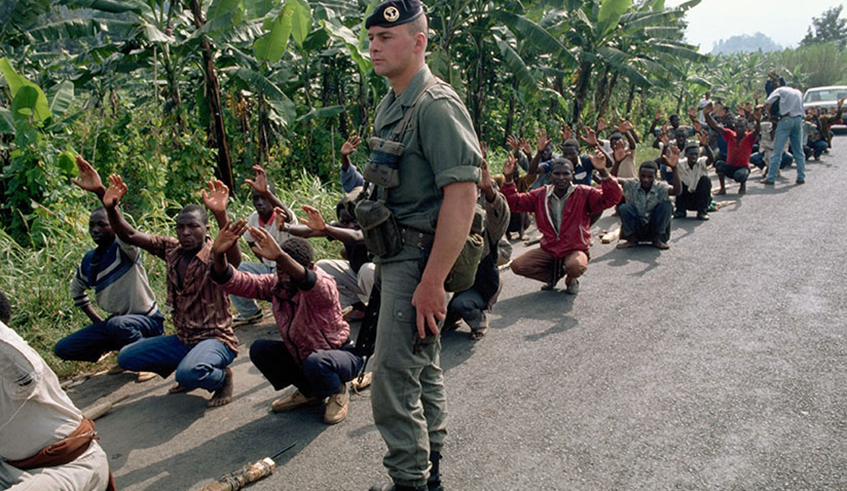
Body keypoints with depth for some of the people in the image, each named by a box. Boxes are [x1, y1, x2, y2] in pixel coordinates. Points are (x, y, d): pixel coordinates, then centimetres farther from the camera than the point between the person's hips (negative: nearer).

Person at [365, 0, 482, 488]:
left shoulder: (436, 105, -16)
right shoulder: (389, 106, 14)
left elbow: (462, 195, -24)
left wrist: (432, 281, -26)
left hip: (421, 256, -10)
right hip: (396, 252, 10)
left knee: (393, 377, -6)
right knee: (424, 366, 18)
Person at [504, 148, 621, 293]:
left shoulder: (584, 193, -8)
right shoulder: (540, 195, 1)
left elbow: (612, 198, -20)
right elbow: (514, 201, 6)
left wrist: (602, 171, -32)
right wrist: (508, 178, -8)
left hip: (575, 249, -3)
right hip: (548, 250, 3)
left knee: (575, 266, -38)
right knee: (517, 265, -16)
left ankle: (571, 279, 5)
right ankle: (553, 275, 13)